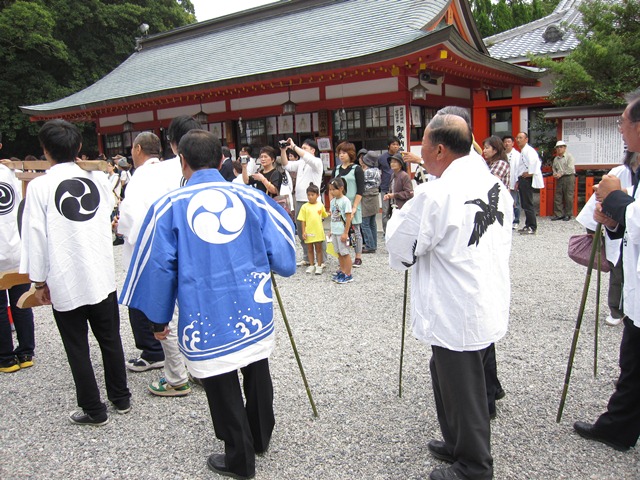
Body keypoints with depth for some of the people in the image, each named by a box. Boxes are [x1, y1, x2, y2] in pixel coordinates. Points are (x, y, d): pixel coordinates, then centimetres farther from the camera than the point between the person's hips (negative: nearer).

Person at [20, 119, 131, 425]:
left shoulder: (40, 186, -11)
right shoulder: (98, 179, 0)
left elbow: (35, 236, -8)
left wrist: (39, 281, 0)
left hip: (64, 282, -3)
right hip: (102, 276, 4)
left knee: (77, 348, 9)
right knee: (110, 339, 16)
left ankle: (93, 410, 18)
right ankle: (121, 397, 28)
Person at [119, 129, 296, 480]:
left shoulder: (168, 207, -7)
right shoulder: (251, 198, -3)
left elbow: (158, 268, -2)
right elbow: (283, 260, -1)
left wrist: (159, 317, 11)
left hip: (207, 319, -3)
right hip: (255, 312, 3)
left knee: (222, 388, 14)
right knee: (258, 375, 24)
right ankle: (260, 440, 45)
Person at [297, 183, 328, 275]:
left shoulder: (320, 205, 0)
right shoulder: (305, 207, -4)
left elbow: (324, 215, 16)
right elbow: (302, 220, -3)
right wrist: (303, 232, -6)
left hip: (318, 231, 0)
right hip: (308, 232, 0)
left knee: (318, 249, 8)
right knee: (310, 249, 12)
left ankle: (319, 266, 16)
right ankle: (311, 265, 24)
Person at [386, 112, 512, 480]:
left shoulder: (436, 193, -21)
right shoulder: (495, 183, 5)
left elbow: (402, 252, -12)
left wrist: (399, 215, 5)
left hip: (457, 319, -9)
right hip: (491, 308, 9)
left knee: (464, 392, 8)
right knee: (447, 376, 25)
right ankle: (457, 445, 42)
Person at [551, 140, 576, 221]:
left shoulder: (569, 156, -3)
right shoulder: (556, 159, 15)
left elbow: (570, 169, -11)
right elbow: (554, 168, 24)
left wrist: (561, 174, -12)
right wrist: (555, 174, 3)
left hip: (568, 178, -6)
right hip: (559, 179, 6)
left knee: (568, 197, -3)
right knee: (557, 197, 2)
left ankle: (568, 215, 5)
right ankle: (559, 214, 8)